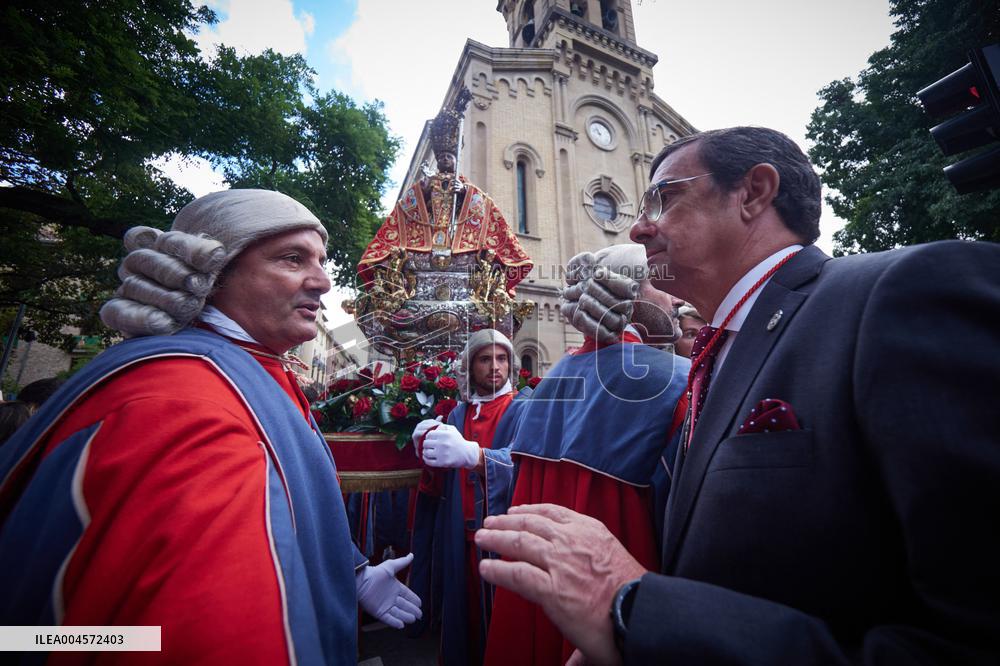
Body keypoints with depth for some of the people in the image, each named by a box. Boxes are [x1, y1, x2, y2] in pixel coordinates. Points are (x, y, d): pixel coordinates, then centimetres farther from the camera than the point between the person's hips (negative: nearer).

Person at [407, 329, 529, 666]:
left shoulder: (523, 408, -7)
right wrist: (429, 451, -15)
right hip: (459, 534, 4)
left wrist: (472, 454, -44)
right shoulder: (458, 414, 8)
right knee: (463, 604, 13)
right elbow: (443, 484, 6)